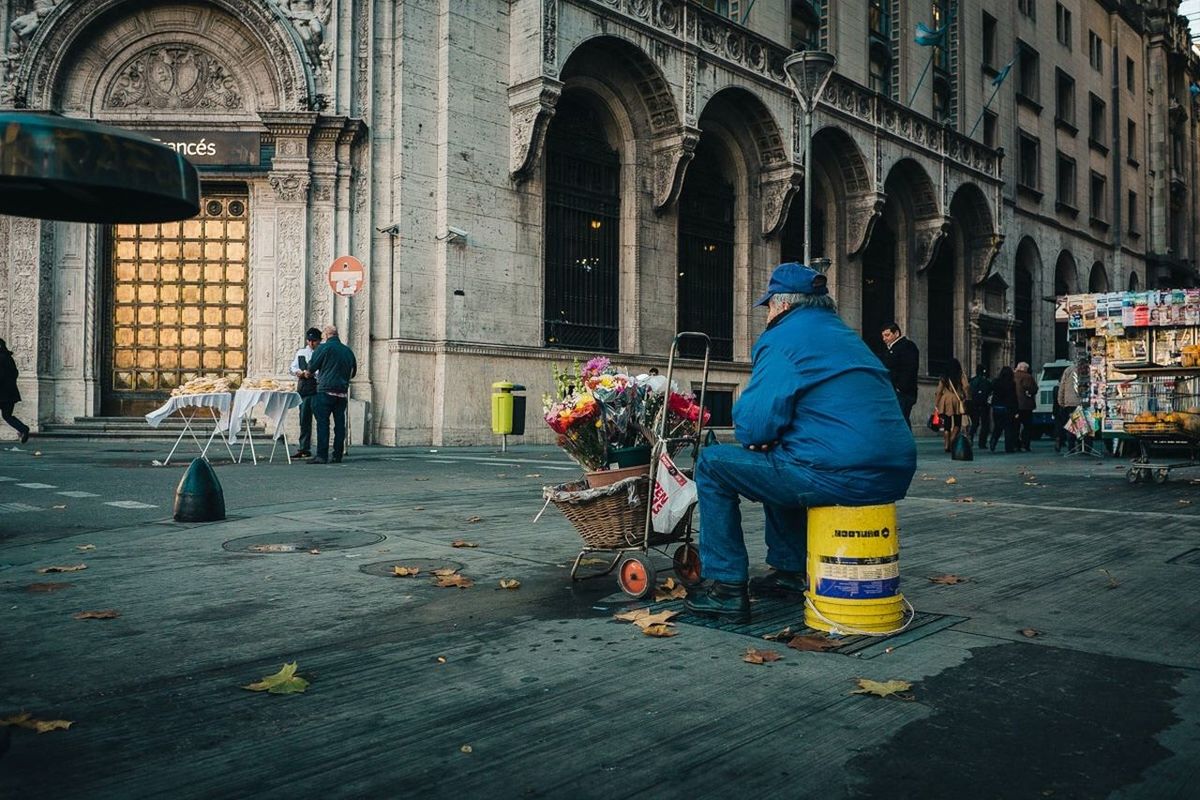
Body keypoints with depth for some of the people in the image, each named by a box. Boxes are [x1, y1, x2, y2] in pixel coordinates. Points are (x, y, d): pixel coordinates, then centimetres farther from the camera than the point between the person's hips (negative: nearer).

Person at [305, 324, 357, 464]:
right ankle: (337, 456, 10)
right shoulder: (348, 350, 11)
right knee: (339, 423, 7)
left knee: (323, 423, -4)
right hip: (343, 392, 5)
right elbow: (353, 372, 20)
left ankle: (322, 455, -8)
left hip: (326, 390, -5)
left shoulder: (323, 348, -4)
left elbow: (311, 367, 0)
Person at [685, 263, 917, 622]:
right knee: (778, 461, 34)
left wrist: (755, 437, 10)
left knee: (712, 463, 3)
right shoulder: (848, 336, 22)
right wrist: (770, 437, 20)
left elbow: (754, 426, -14)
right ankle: (789, 569, 35)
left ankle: (727, 586, 3)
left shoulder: (783, 339, -5)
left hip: (841, 476, -9)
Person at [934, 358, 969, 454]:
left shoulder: (943, 377, 7)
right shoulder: (961, 376, 2)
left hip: (946, 400, 2)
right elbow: (965, 388, -7)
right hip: (957, 400, -2)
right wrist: (966, 399, -1)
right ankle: (952, 440, -16)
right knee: (957, 424, 6)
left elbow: (939, 391, 6)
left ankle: (947, 445, 3)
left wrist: (936, 403, 9)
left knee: (947, 424, 6)